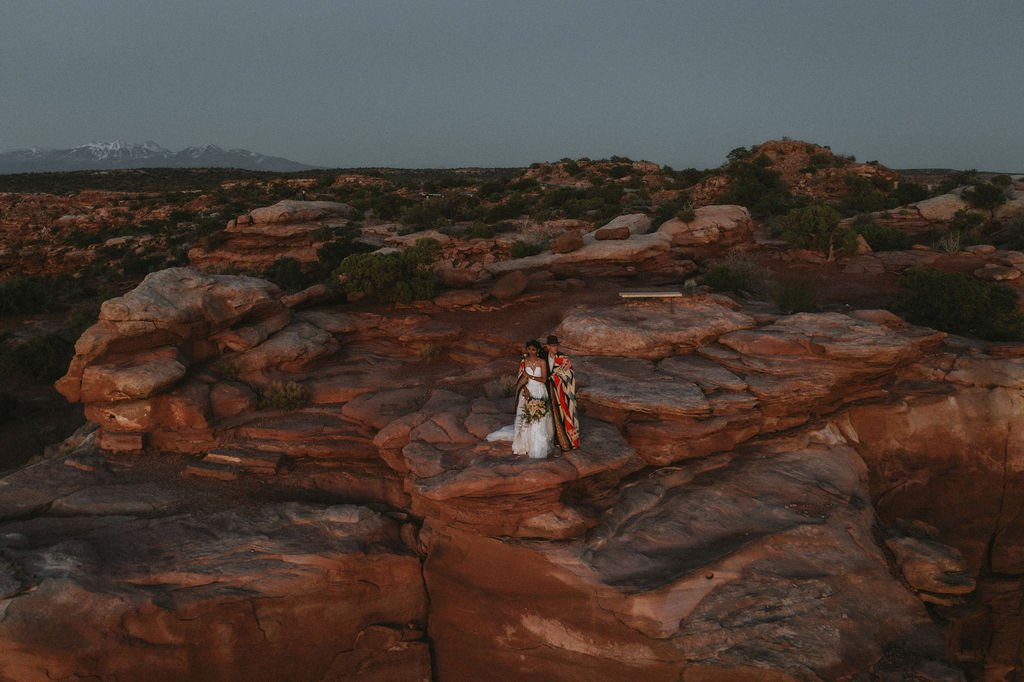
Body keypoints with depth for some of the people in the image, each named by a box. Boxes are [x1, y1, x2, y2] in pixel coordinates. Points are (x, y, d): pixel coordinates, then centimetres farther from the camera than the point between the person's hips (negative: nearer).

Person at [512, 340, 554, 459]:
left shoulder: (542, 362, -1)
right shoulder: (524, 361, 2)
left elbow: (544, 379, -7)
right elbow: (522, 378, -1)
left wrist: (530, 376, -15)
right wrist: (525, 389, -17)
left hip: (539, 393, -1)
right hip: (527, 392, 1)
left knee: (539, 420, -2)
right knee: (526, 419, 0)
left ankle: (538, 447, 5)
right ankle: (526, 445, 10)